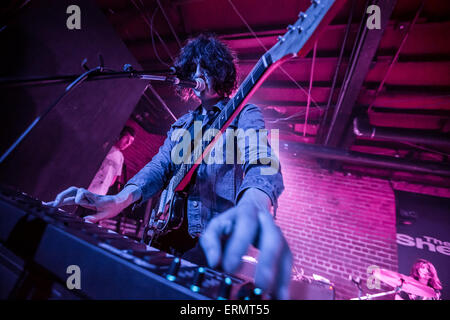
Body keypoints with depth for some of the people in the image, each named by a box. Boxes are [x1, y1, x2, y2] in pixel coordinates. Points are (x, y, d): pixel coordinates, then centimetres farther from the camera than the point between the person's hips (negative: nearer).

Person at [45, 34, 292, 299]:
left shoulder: (244, 114, -3)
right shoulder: (182, 124, 16)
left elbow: (261, 160, -22)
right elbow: (160, 166, 7)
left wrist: (252, 206, -46)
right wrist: (120, 199, -12)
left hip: (217, 238, -5)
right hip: (175, 234, 6)